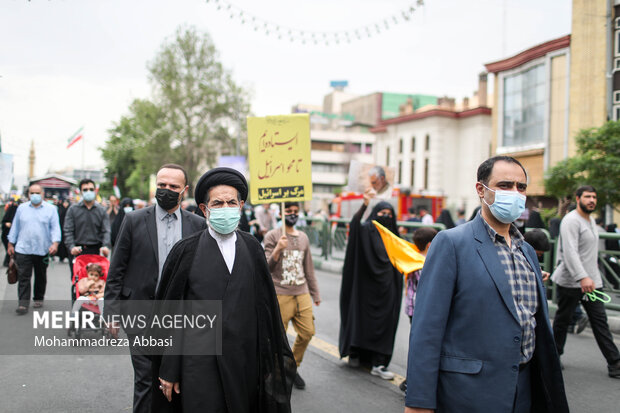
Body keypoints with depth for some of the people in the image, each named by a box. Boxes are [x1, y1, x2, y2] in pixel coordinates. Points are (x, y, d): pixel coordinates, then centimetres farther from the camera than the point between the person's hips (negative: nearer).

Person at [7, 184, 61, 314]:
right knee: (23, 277, -6)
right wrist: (10, 244, 11)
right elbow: (15, 226, 13)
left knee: (41, 277, 12)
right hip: (23, 249, 1)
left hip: (42, 250, 0)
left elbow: (55, 227, -2)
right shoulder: (21, 208, 8)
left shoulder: (50, 209, 2)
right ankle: (23, 303, -6)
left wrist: (55, 243, -15)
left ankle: (39, 299, 27)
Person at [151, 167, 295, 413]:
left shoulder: (252, 248, 6)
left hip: (245, 364, 3)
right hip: (201, 365, -2)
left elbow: (265, 305, 9)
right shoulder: (186, 251, -2)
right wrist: (169, 371, -2)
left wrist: (270, 361, 8)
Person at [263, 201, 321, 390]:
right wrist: (278, 249, -25)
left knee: (307, 332, 0)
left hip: (302, 293, 5)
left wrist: (315, 294, 23)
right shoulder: (272, 236, -2)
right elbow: (267, 267, -8)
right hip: (280, 295, -5)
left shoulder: (303, 238, 15)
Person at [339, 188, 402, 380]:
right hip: (365, 285, -4)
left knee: (383, 322, 1)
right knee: (360, 317, 5)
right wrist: (365, 205, -42)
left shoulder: (392, 236, 12)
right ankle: (355, 352, 26)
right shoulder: (366, 230, -3)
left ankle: (378, 364, 4)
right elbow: (354, 225, -27)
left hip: (385, 288, 4)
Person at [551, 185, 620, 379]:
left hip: (591, 280, 8)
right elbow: (570, 252, -26)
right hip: (570, 282, -8)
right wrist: (582, 277, -35)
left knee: (600, 320, 5)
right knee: (562, 319, 6)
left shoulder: (591, 220, 15)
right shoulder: (571, 221, -14)